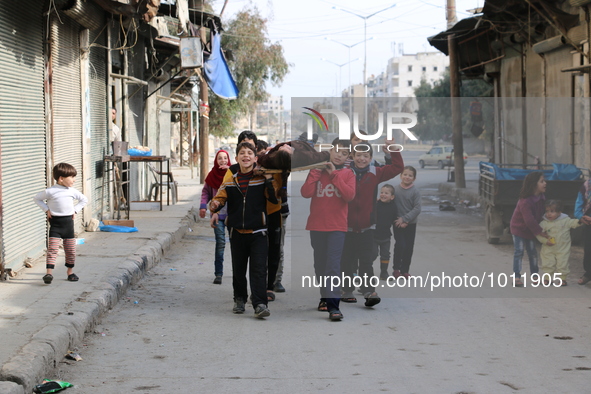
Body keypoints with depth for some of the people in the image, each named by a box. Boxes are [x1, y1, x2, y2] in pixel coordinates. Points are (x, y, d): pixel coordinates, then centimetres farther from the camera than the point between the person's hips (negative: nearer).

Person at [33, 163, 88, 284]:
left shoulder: (72, 191, 4)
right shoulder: (50, 191, -8)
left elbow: (84, 199, 20)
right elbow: (37, 198, 5)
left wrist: (75, 210, 8)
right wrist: (46, 209, -4)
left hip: (68, 221, 4)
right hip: (55, 222, -4)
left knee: (71, 249, 8)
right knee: (52, 248, -11)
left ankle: (70, 271, 23)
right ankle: (49, 272, -13)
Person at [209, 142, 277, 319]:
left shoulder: (262, 176, -3)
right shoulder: (230, 175, 4)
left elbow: (275, 198, -9)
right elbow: (222, 195, 3)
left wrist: (269, 179, -19)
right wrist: (215, 204, -18)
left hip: (258, 231, -3)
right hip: (237, 231, 3)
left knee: (259, 269, -11)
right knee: (238, 269, 15)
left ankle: (259, 304, -12)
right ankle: (239, 299, 33)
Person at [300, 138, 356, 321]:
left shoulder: (348, 174, 3)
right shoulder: (317, 171, 6)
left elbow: (349, 195, -14)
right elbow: (305, 193, -7)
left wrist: (334, 174, -14)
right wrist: (316, 171, -11)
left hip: (337, 227, -3)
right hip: (316, 226, 3)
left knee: (333, 265, -12)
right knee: (320, 265, 11)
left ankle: (333, 305, -17)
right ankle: (325, 297, 26)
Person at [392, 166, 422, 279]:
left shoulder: (415, 192, -6)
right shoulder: (395, 189, -2)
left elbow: (417, 209, -9)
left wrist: (404, 219, -15)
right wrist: (397, 220, -9)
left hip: (411, 224, 1)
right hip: (398, 223, -1)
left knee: (409, 248, 5)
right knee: (400, 244, -13)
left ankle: (405, 270, 17)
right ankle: (396, 268, 2)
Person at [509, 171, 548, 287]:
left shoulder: (541, 198, -2)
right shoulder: (525, 201, -29)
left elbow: (540, 215, 5)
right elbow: (529, 220, -29)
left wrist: (540, 230, -3)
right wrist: (540, 232, -24)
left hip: (530, 230, 7)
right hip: (519, 229, -7)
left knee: (533, 252, 11)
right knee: (519, 252, -8)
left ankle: (534, 276, 21)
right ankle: (516, 277, -5)